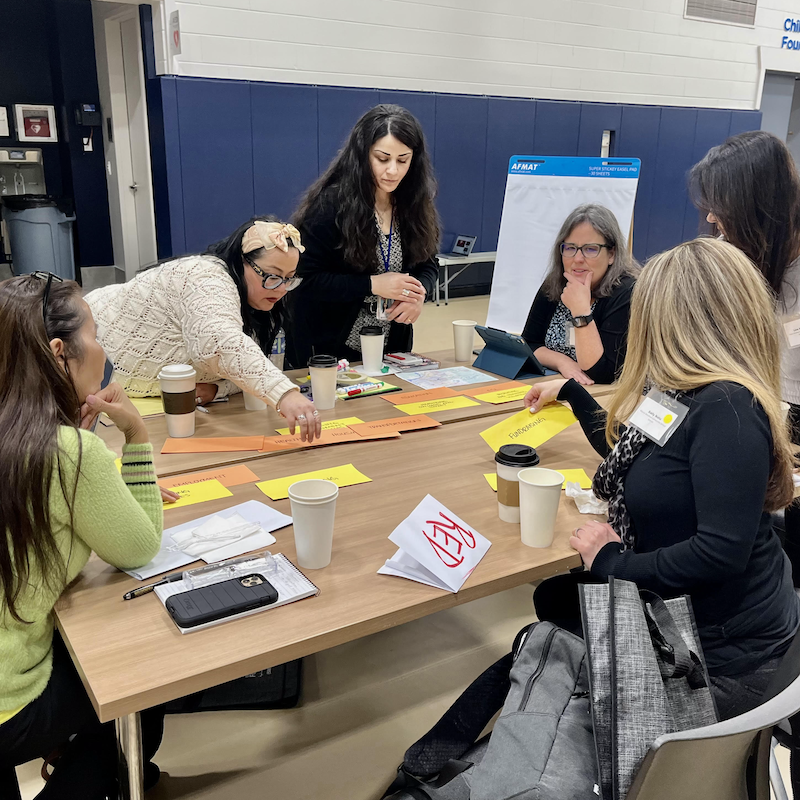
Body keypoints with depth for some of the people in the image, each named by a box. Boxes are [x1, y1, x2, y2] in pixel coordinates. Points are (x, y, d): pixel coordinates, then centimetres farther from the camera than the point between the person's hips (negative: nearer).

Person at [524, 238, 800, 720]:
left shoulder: (727, 408, -27)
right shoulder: (688, 393, 1)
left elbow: (722, 551, -33)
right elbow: (631, 454, 21)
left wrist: (613, 562, -19)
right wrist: (569, 391, 32)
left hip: (727, 657, -8)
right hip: (678, 611, 9)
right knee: (553, 598, 17)